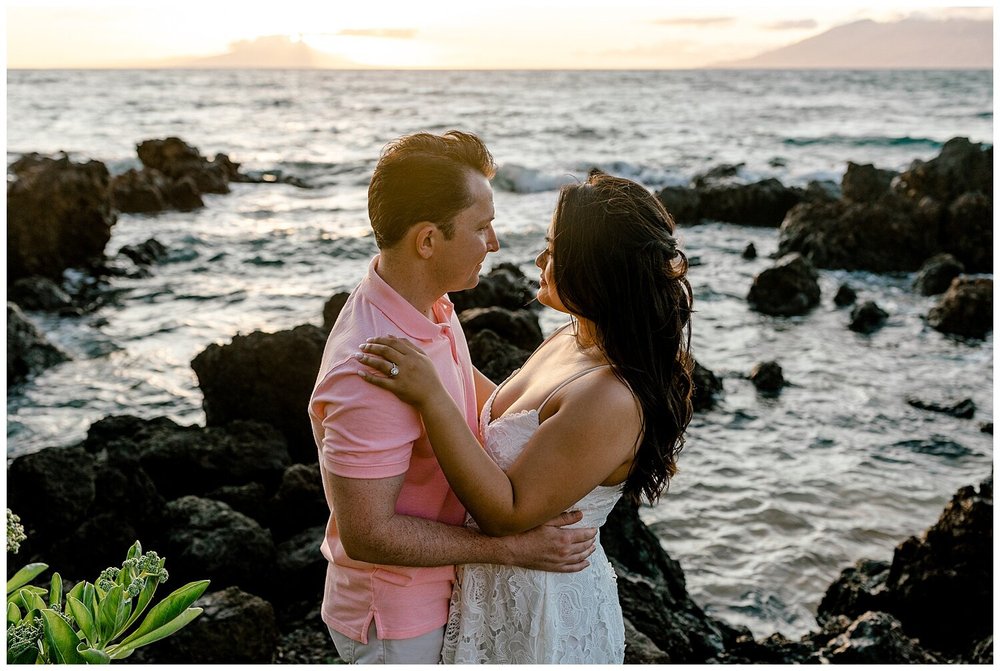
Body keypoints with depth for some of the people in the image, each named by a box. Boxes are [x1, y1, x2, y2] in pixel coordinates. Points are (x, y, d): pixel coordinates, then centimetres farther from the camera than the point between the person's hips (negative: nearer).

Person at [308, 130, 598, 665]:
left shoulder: (430, 307, -5)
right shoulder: (370, 374, -35)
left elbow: (476, 391, 15)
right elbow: (366, 533, -30)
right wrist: (511, 548, -26)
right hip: (397, 623, -8)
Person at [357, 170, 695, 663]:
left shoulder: (611, 401, -33)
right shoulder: (573, 340, -4)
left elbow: (509, 513, -30)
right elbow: (507, 422, 12)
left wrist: (432, 397, -34)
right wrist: (445, 360, 14)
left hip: (539, 612, -9)